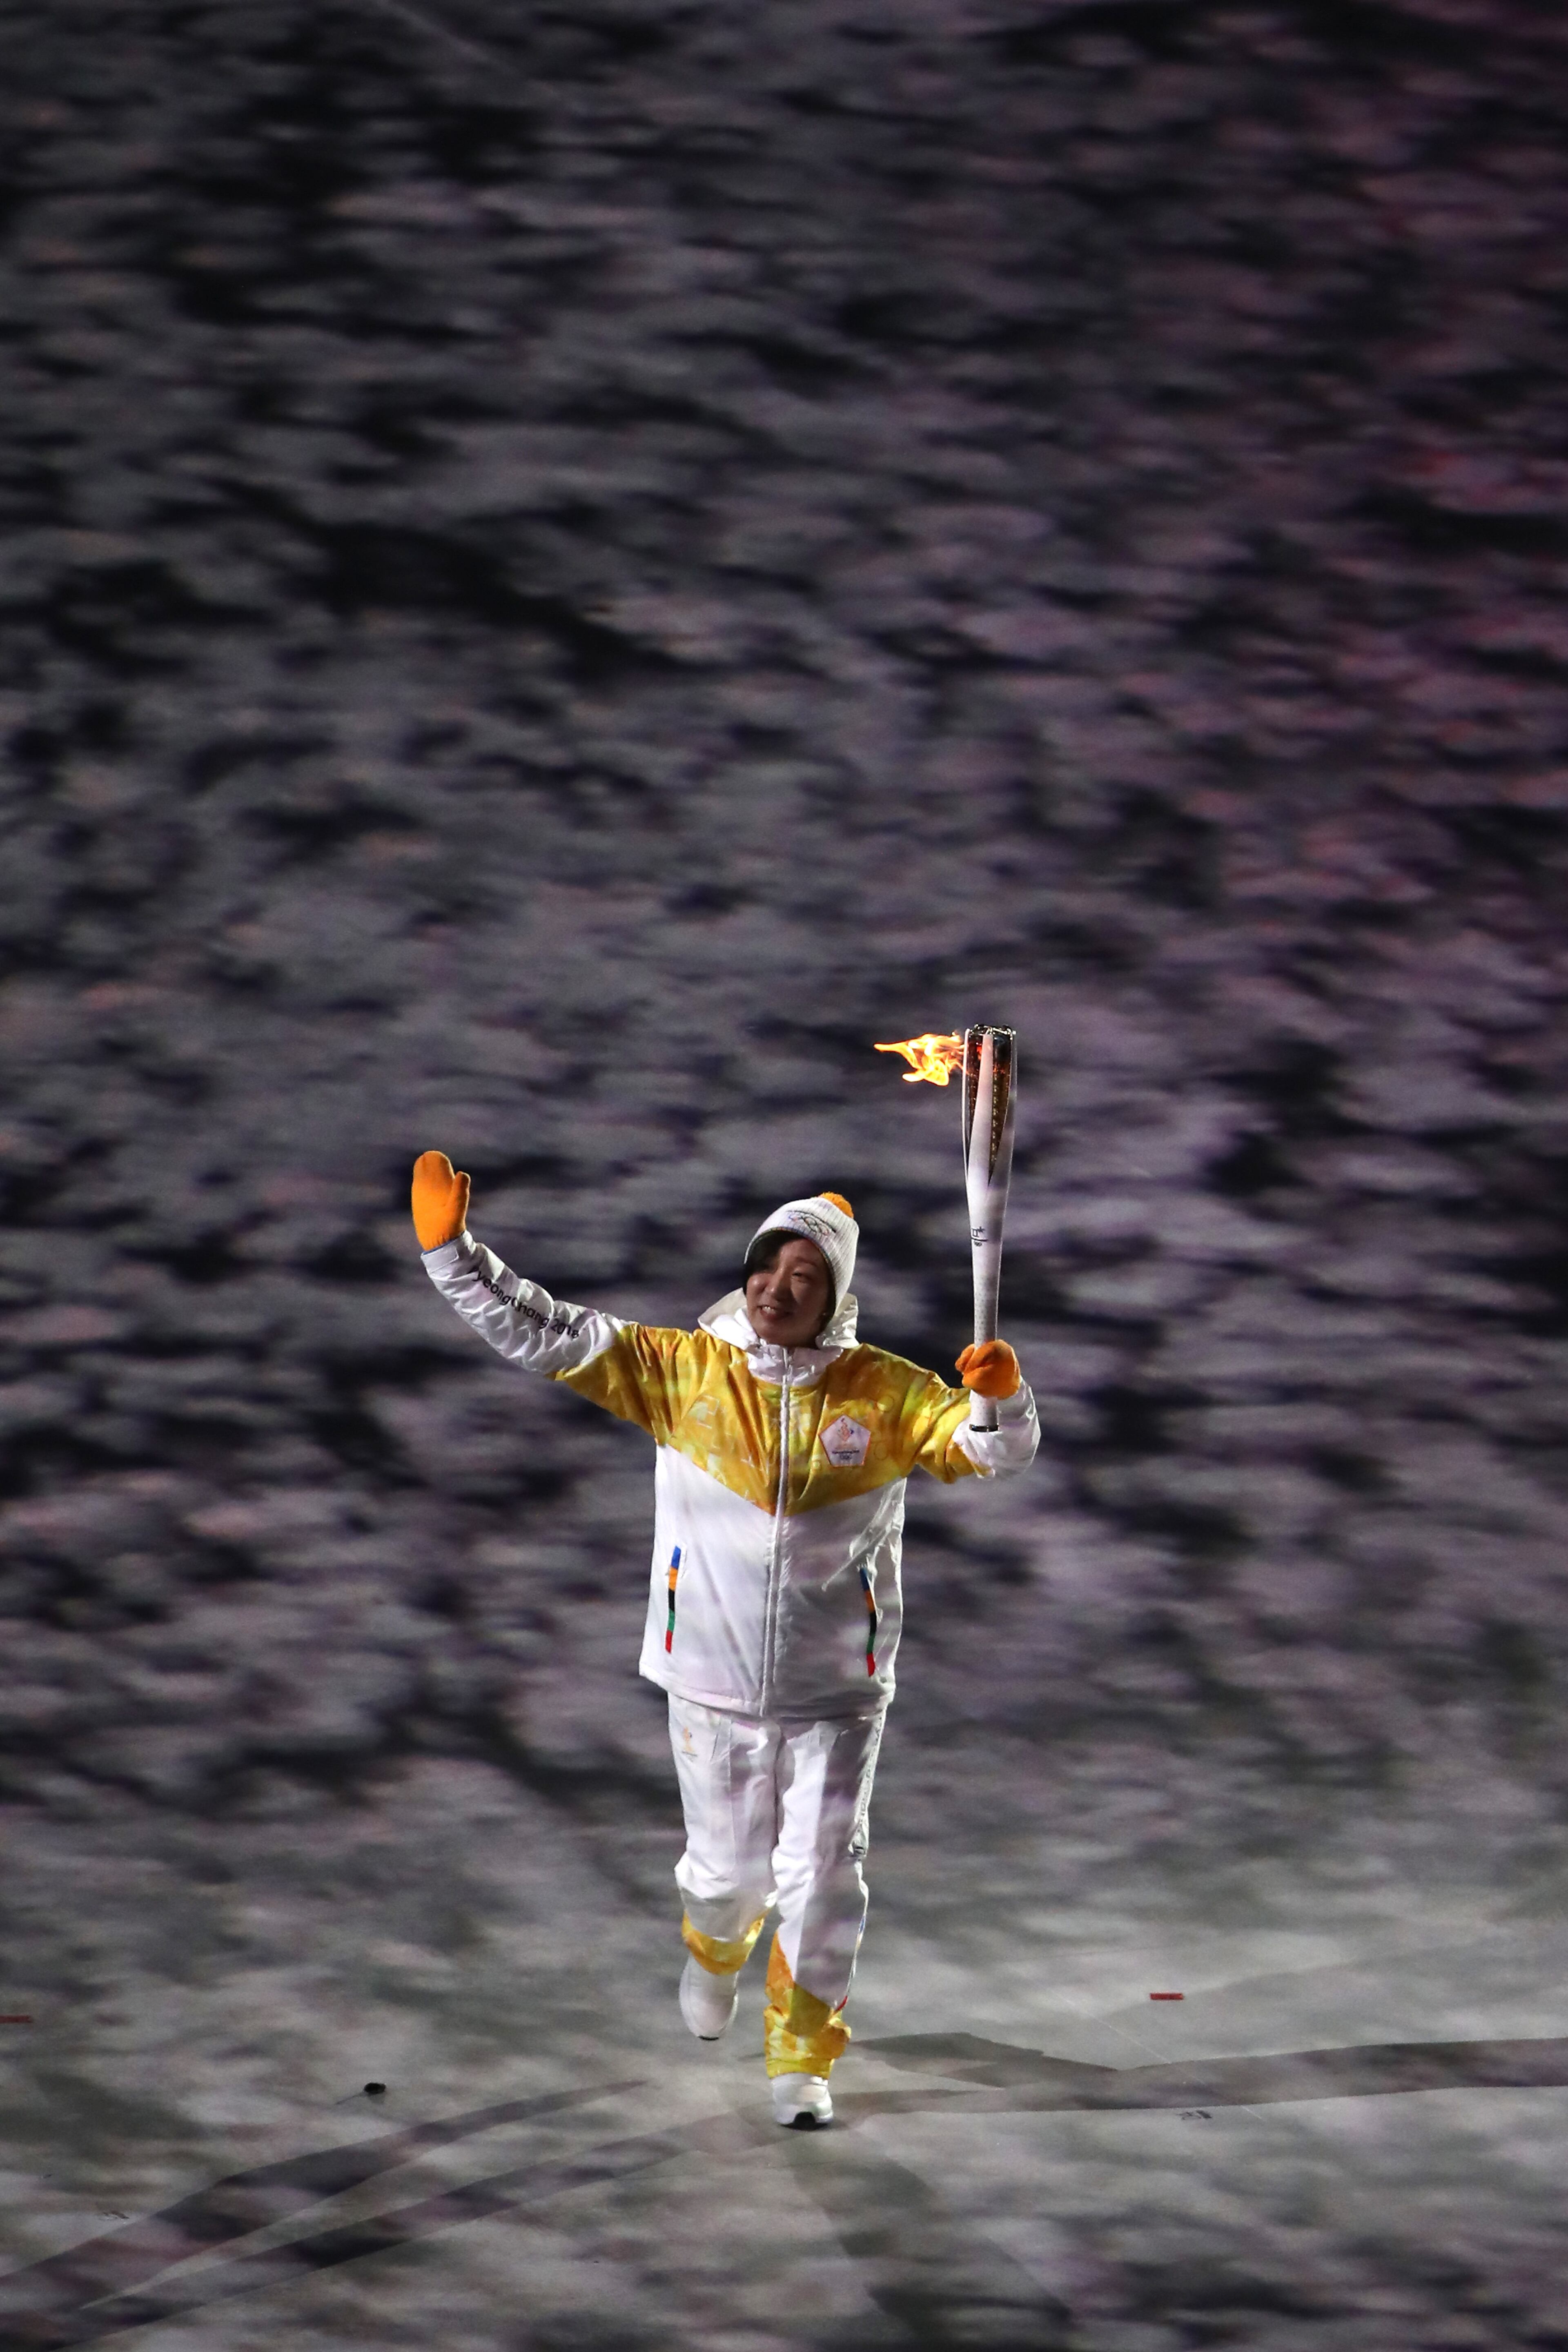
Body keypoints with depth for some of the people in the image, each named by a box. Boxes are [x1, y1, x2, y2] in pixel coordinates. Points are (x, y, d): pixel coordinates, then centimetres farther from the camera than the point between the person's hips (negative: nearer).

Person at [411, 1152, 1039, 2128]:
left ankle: (803, 2058, 19)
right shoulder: (684, 1371, -7)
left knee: (823, 1879, -2)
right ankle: (716, 1950, 52)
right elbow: (544, 1334, -10)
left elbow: (998, 1451, -13)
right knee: (728, 1866, 15)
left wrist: (1005, 1398, -36)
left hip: (837, 1690, -1)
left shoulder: (885, 1393, -7)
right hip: (715, 1680, 1)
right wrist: (453, 1248, -21)